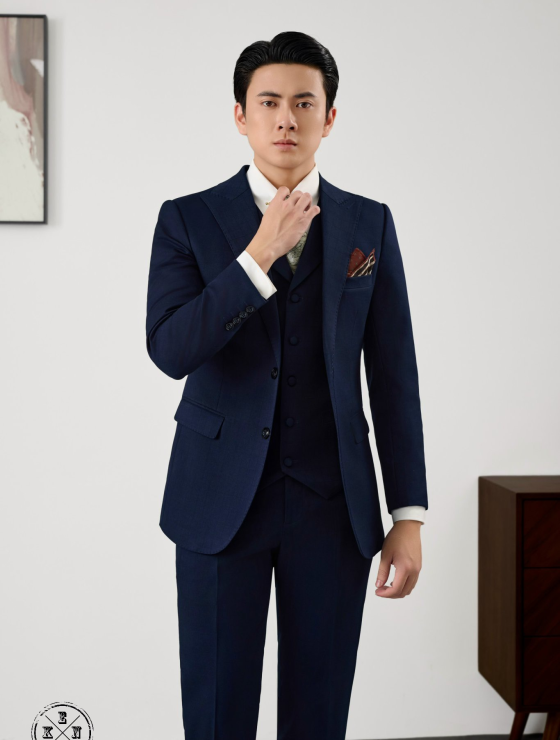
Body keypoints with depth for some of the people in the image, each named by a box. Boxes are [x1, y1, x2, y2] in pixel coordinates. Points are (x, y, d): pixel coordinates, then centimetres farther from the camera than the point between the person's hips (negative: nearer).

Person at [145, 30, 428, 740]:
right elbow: (169, 351, -12)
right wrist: (260, 254, -18)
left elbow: (394, 376, 4)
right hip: (221, 498, -1)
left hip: (334, 502, 1)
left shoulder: (370, 225, 5)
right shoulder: (187, 219, 1)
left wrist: (408, 516, 1)